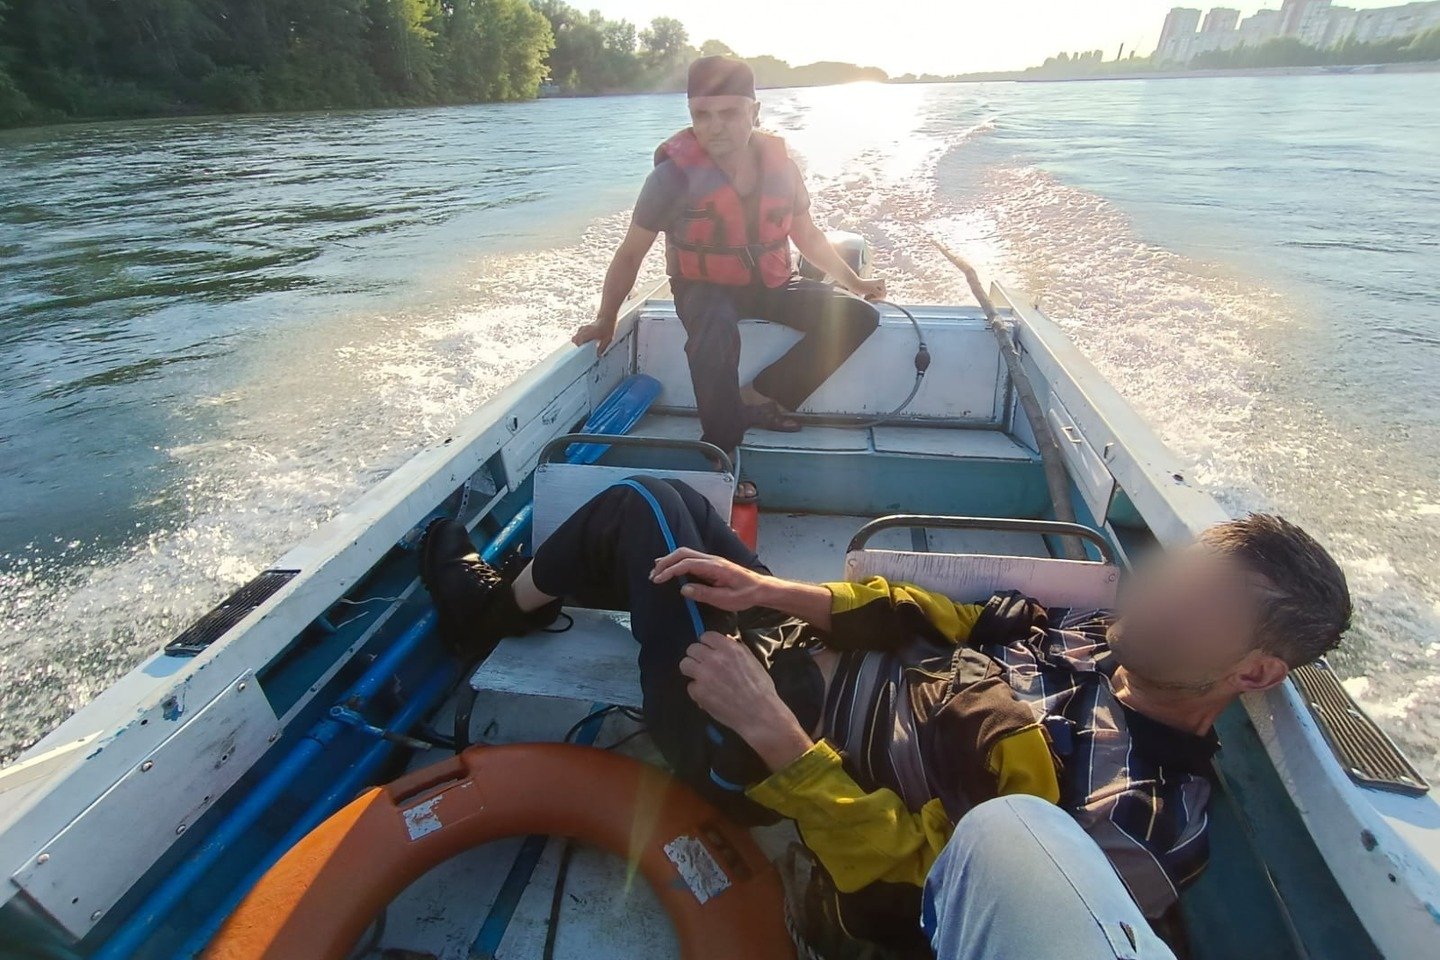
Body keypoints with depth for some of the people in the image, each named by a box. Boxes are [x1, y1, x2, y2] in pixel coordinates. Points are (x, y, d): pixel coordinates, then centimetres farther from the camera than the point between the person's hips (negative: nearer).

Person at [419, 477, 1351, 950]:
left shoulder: (1129, 814, -23)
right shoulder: (1107, 637, -1)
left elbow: (899, 893, -23)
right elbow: (949, 617, 3)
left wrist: (772, 730, -29)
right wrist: (776, 591, -6)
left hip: (760, 753, -7)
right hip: (814, 649, 8)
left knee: (640, 511, -1)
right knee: (655, 495, 12)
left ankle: (500, 603, 32)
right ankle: (512, 599, 39)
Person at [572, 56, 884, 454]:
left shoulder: (779, 163, -5)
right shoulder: (675, 174, -16)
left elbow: (807, 235, 11)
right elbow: (630, 254, -7)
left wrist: (853, 282, 14)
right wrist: (606, 321, -7)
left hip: (772, 285, 5)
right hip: (705, 288, -4)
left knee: (856, 317, -10)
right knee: (714, 330, -40)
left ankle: (759, 397, -15)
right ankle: (721, 447, -24)